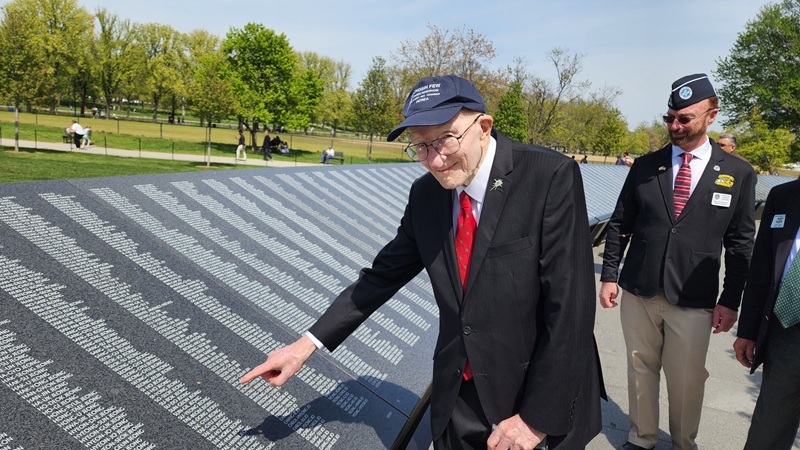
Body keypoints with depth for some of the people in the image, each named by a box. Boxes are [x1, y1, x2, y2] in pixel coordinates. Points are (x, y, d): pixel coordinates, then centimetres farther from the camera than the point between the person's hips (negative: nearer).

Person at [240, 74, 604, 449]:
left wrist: (537, 418, -17)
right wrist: (309, 342, -1)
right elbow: (385, 274, 6)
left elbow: (570, 305, -20)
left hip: (546, 402, -4)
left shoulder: (552, 177, -19)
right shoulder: (425, 194, -2)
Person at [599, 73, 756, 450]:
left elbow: (740, 245, 2)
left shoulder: (738, 175, 0)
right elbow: (619, 225, 7)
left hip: (693, 302, -1)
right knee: (641, 370, 12)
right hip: (638, 292, 2)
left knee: (687, 379, 8)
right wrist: (609, 275, 3)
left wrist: (730, 300, 0)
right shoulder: (645, 166, 4)